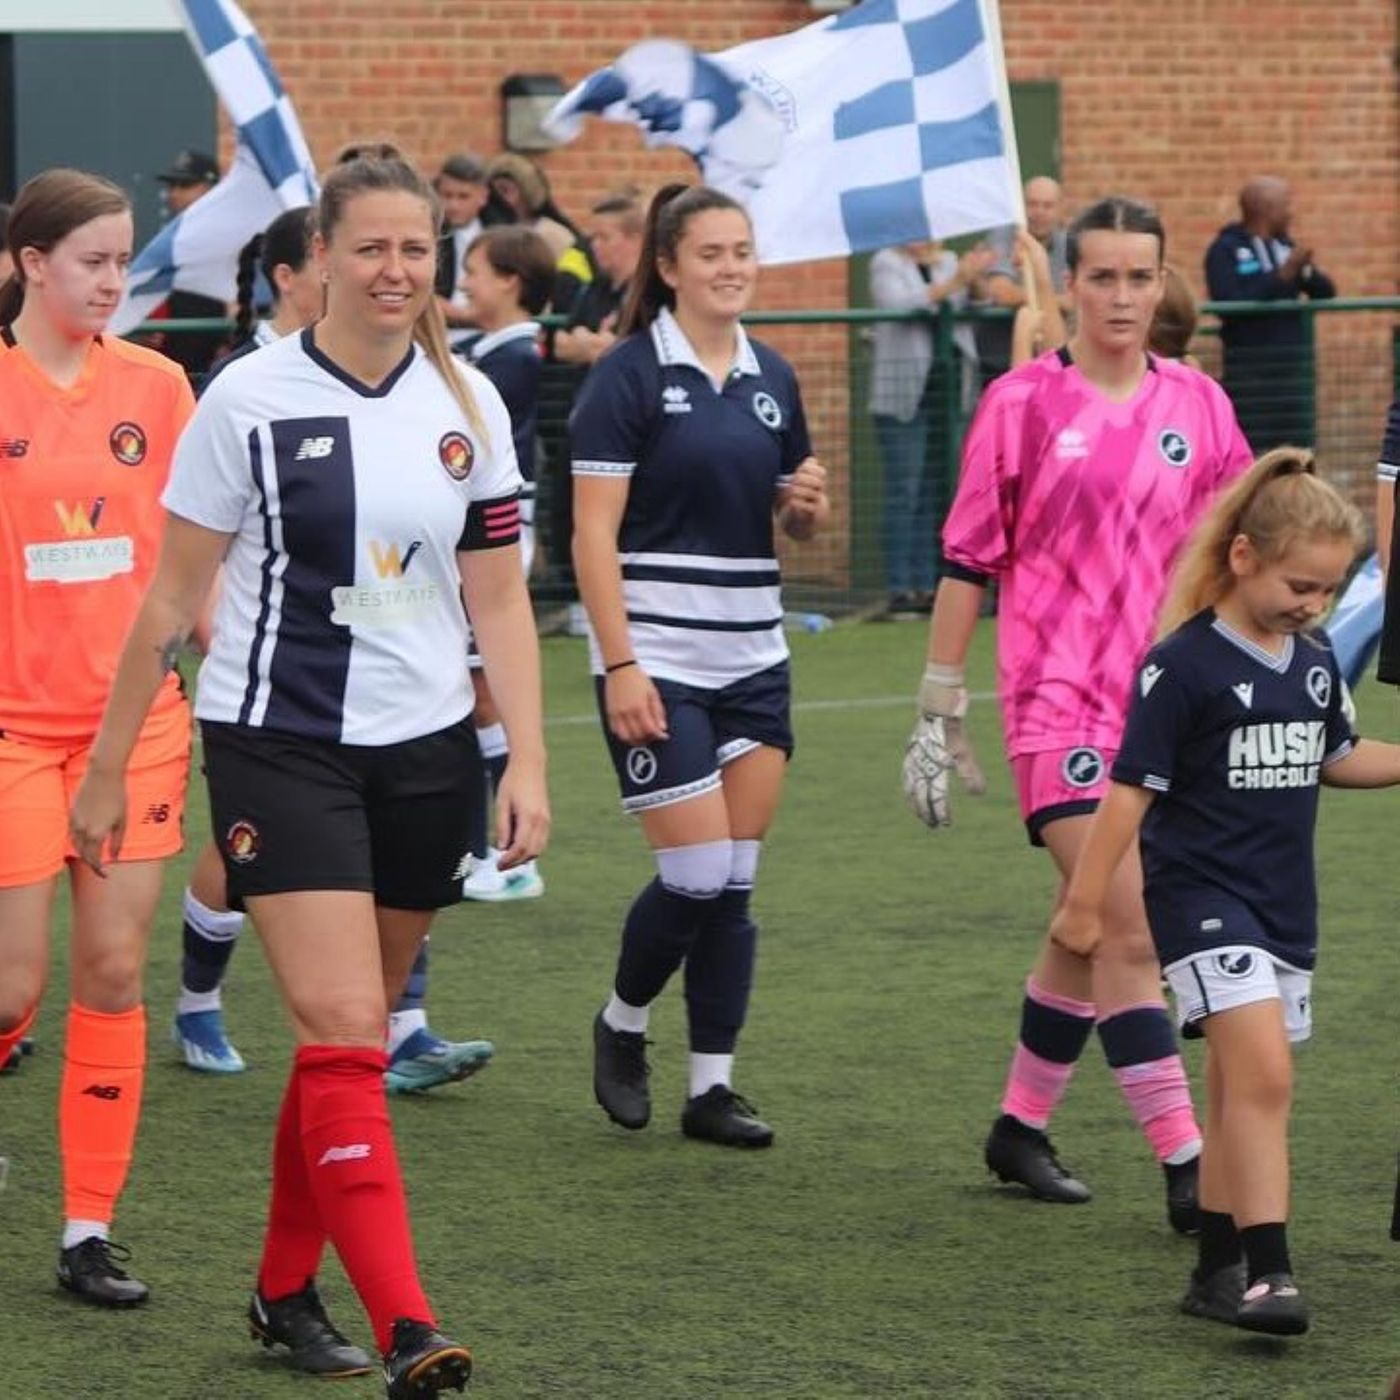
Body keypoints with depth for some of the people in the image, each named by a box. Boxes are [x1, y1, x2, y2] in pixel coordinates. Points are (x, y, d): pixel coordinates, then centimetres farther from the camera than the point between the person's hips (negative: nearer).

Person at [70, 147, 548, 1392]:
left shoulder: (468, 403, 4)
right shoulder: (250, 399, -6)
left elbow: (500, 601, 8)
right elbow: (172, 601, 0)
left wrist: (528, 762, 0)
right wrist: (107, 767, 2)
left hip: (425, 752, 4)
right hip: (279, 745, -4)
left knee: (351, 1034, 10)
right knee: (344, 1031, -15)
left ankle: (288, 1289, 26)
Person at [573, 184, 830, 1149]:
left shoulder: (772, 379, 10)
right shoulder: (630, 376, -8)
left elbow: (800, 524, 20)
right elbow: (595, 534, -11)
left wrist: (808, 505, -4)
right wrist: (620, 666, -18)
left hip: (754, 661, 6)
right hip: (658, 662, -6)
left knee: (737, 880, 4)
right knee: (697, 872, -9)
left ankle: (713, 1085, 10)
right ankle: (622, 1024, 17)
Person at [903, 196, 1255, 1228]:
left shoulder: (1197, 405, 7)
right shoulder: (1024, 403, -4)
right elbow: (967, 561, -1)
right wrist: (939, 715, -1)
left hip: (1164, 703, 4)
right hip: (1058, 700, -4)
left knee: (1090, 931, 12)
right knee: (1129, 928, -13)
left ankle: (1022, 1127, 28)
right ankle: (1183, 1164, -13)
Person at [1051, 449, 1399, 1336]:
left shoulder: (1315, 662, 7)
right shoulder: (1185, 664, -13)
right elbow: (1131, 789, -11)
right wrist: (1085, 903, -9)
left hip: (1285, 905, 7)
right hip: (1203, 896, -7)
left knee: (1244, 1090, 12)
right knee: (1263, 1071, -20)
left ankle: (1219, 1271, 21)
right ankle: (1266, 1270, -21)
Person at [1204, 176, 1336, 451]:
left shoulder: (1285, 245, 13)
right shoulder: (1225, 250, -5)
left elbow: (1326, 292, 12)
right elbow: (1231, 305, -19)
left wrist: (1306, 271, -9)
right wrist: (1283, 275, -20)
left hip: (1294, 367, 6)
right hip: (1251, 374, -6)